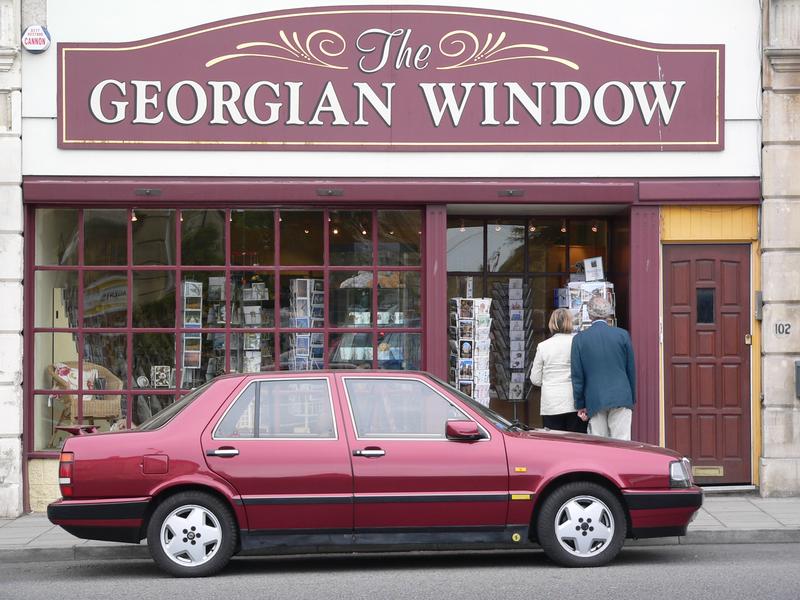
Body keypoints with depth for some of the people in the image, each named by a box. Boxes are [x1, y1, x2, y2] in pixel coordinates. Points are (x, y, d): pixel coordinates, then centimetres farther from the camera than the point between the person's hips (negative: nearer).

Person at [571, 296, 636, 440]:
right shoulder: (622, 335, 1)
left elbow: (577, 376, 1)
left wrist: (580, 405, 8)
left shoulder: (579, 339, -1)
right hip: (621, 399, 0)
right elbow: (631, 370, 7)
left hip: (594, 400, 0)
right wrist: (632, 400, 16)